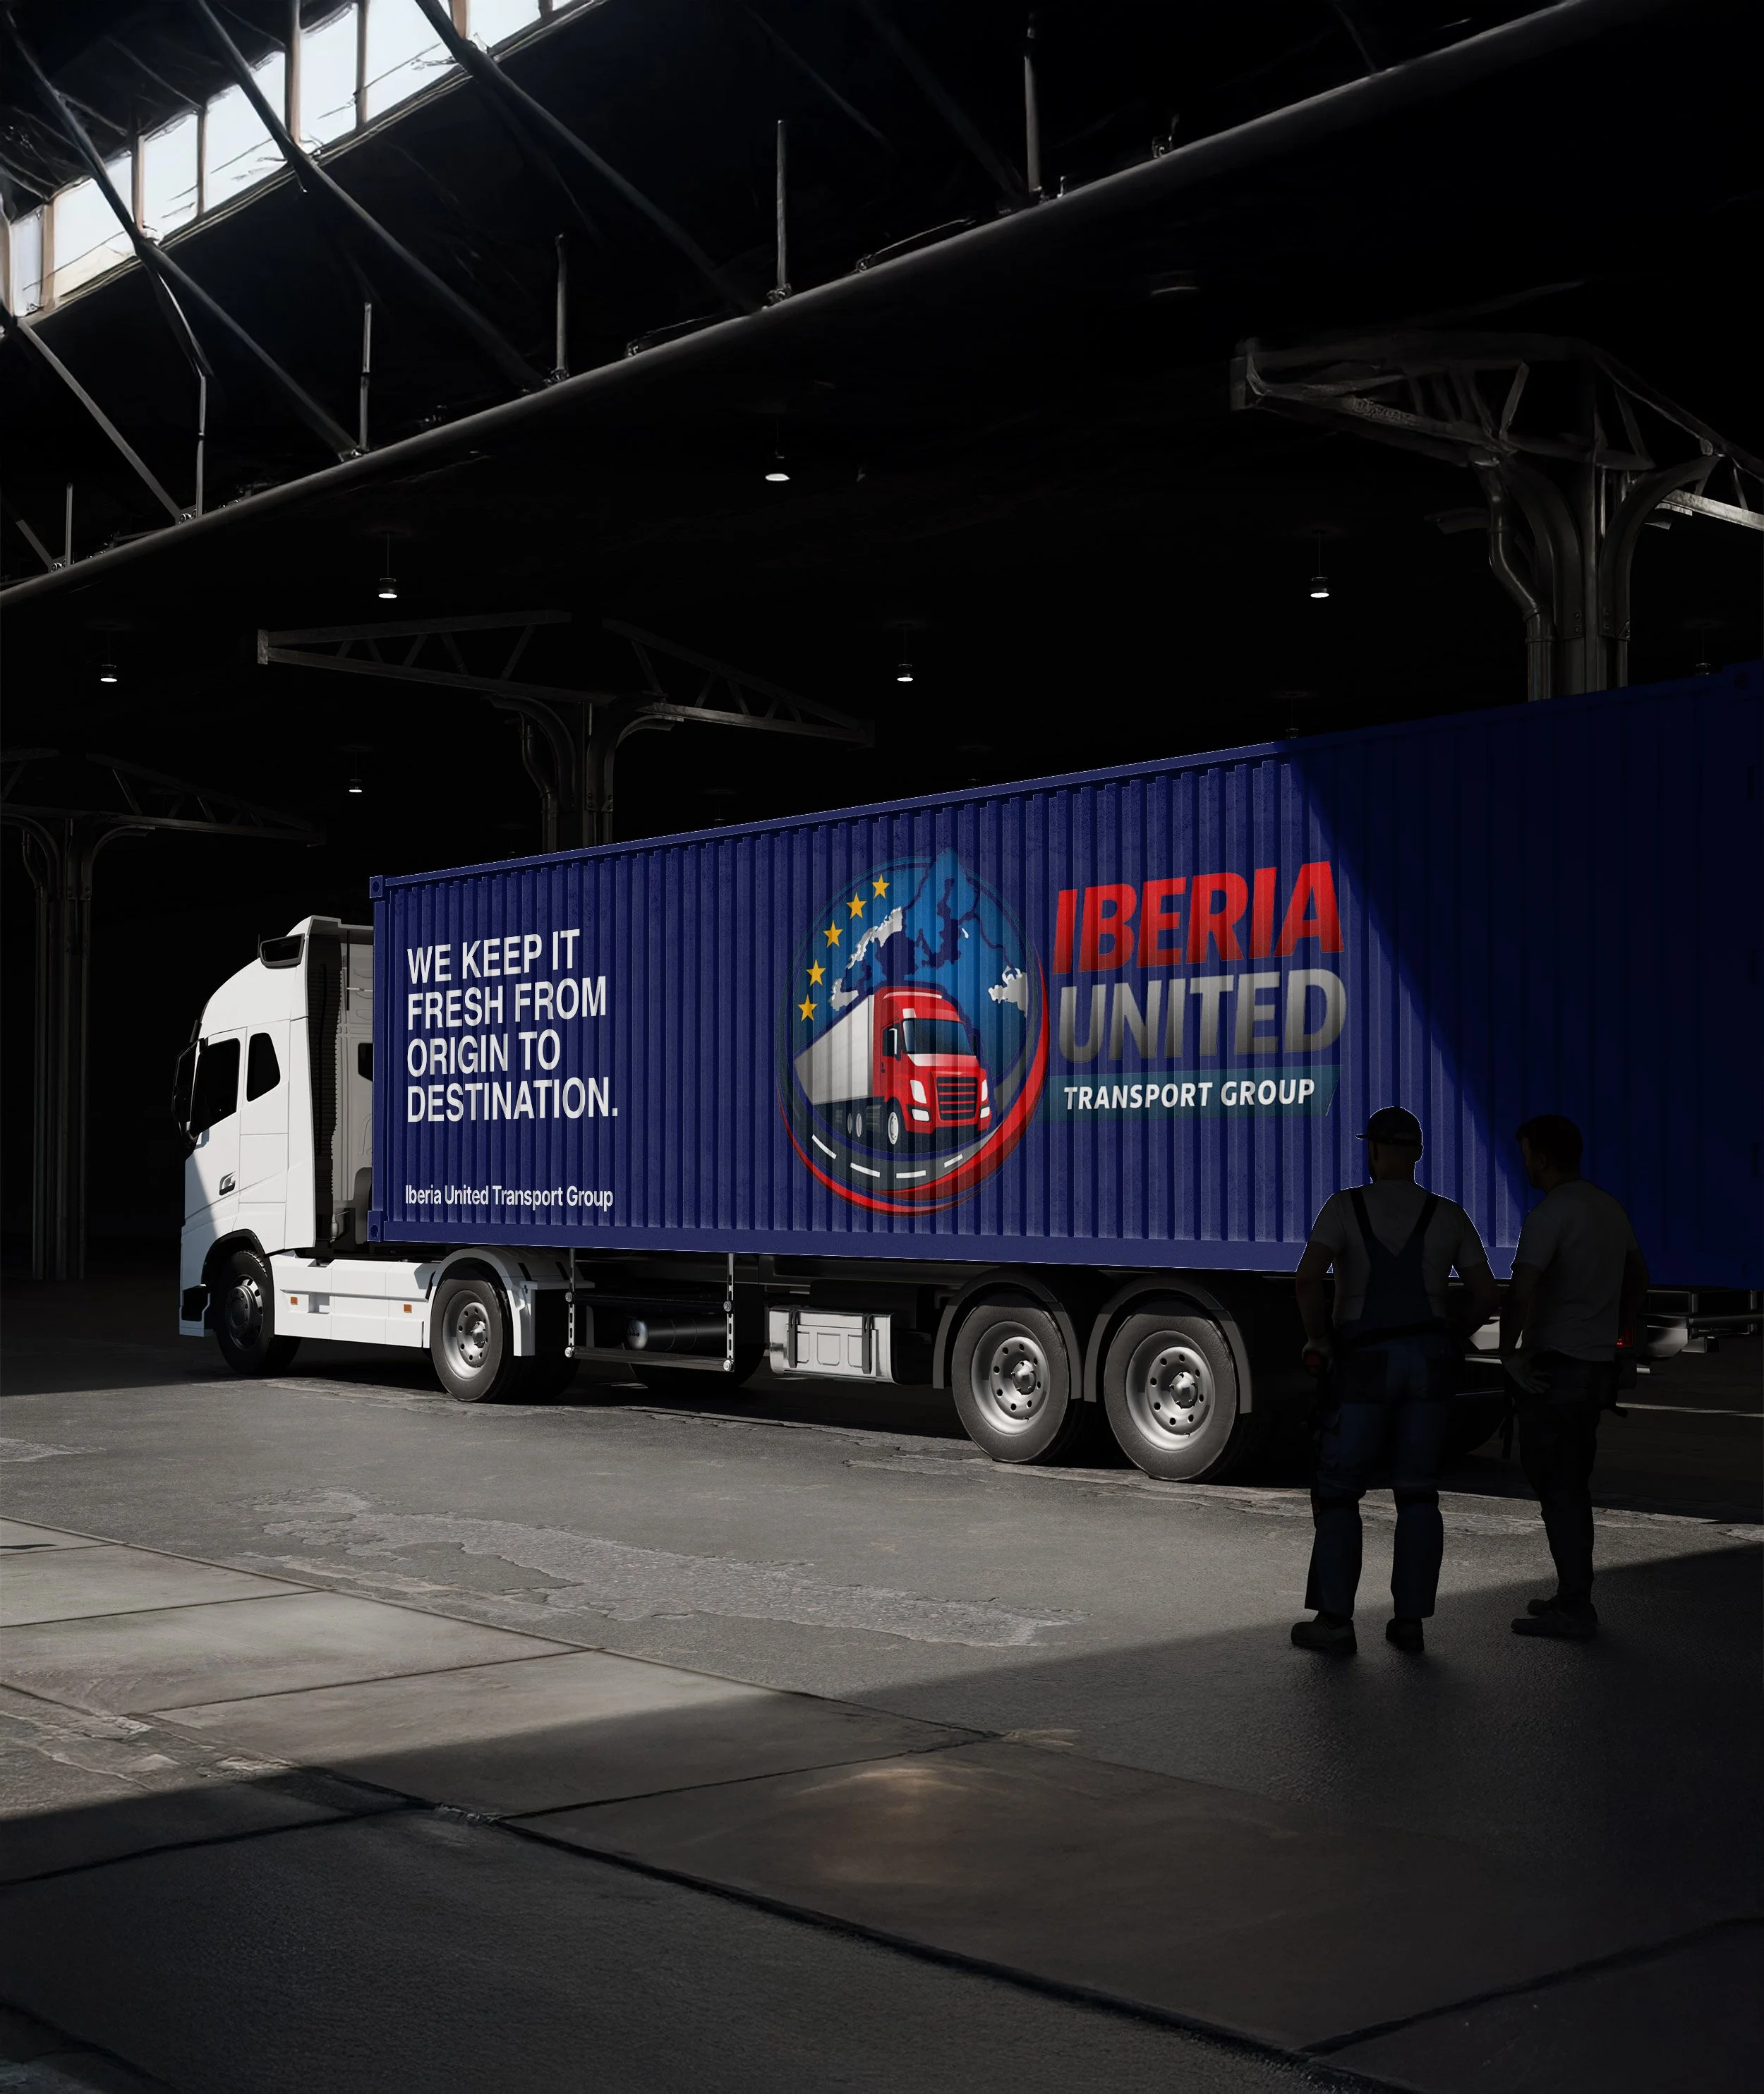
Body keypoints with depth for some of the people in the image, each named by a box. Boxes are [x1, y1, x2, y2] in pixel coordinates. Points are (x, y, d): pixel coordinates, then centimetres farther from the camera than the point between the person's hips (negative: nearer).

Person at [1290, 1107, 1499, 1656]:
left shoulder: (1345, 1207, -6)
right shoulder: (1449, 1217, 4)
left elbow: (1309, 1278, -19)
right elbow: (1485, 1295, 3)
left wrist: (1317, 1339, -6)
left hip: (1364, 1363, -3)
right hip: (1428, 1362, 3)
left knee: (1337, 1491, 5)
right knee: (1418, 1493, 9)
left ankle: (1335, 1620, 2)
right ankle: (1410, 1620, 9)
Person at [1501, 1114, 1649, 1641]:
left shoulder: (1549, 1215, -16)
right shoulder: (1611, 1209, 12)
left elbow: (1522, 1293, -26)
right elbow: (1638, 1281, 25)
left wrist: (1509, 1354, -16)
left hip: (1554, 1368, -9)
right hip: (1598, 1366, 9)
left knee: (1557, 1488, -3)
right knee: (1572, 1485, 17)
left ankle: (1574, 1610, -1)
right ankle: (1573, 1597, 24)